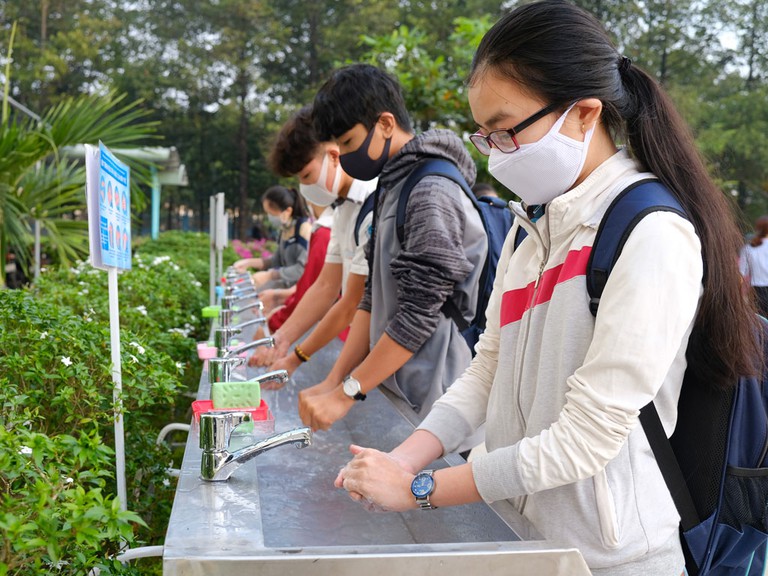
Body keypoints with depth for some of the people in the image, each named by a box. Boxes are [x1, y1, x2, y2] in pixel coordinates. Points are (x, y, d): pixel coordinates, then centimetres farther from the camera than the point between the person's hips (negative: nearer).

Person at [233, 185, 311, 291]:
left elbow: (302, 269, -22)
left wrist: (269, 275, -19)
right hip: (287, 284, 9)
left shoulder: (305, 227, -15)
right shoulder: (285, 230, 11)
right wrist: (249, 262, 9)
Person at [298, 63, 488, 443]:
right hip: (395, 392, 8)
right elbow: (373, 298, 11)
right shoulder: (391, 188, 12)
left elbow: (419, 314, -20)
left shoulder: (432, 192, -17)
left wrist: (346, 393, -15)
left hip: (432, 403, -8)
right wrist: (332, 382, 3)